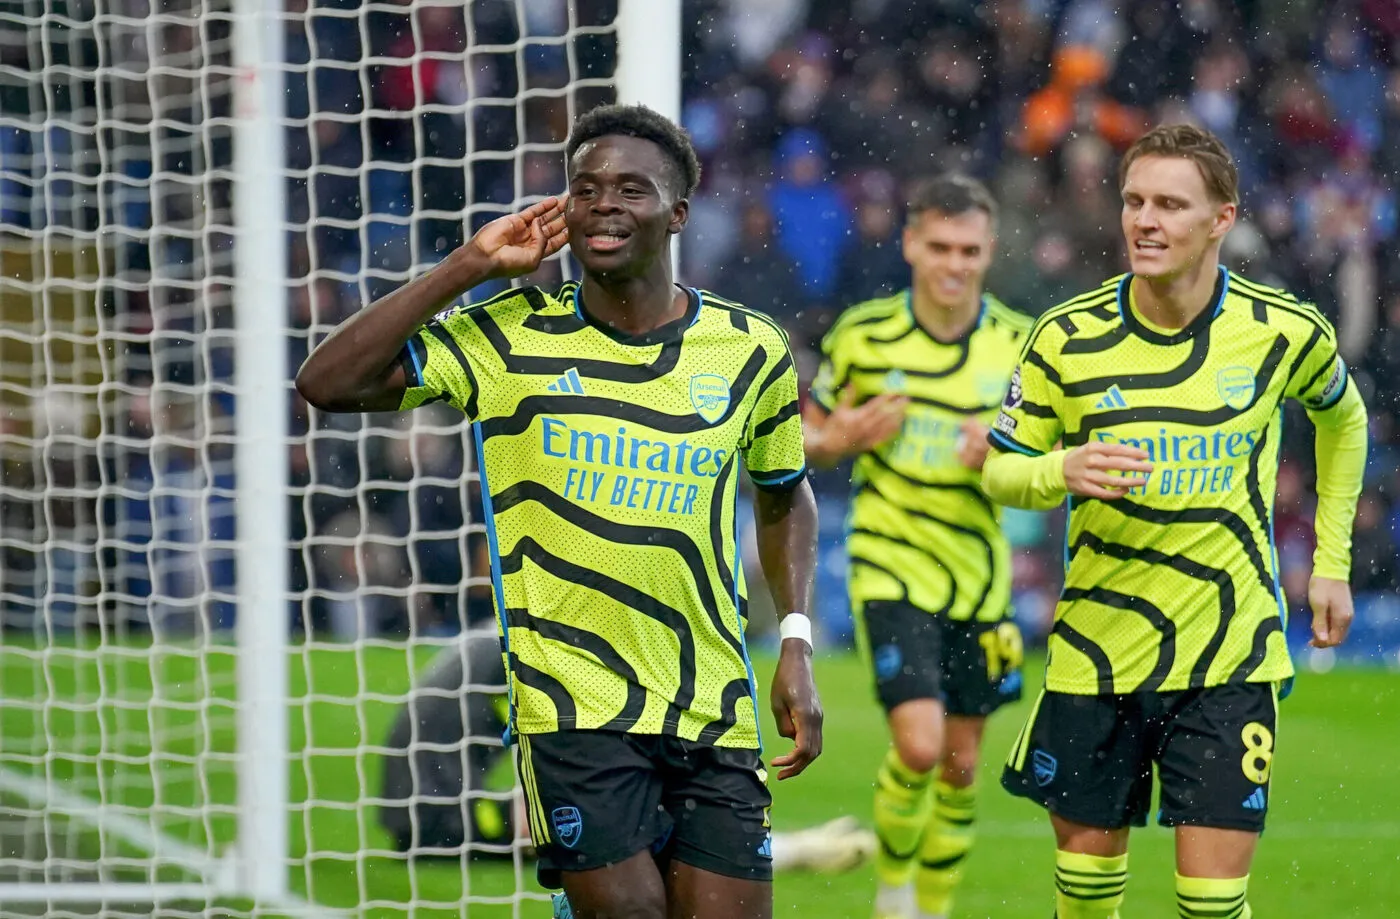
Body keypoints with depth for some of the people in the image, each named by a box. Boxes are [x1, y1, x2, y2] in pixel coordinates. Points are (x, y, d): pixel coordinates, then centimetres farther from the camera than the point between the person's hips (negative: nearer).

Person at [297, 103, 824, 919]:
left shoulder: (751, 351, 4)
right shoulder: (506, 338, -1)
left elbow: (785, 493, 19)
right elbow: (329, 384, -9)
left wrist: (797, 643, 7)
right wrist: (469, 268, -10)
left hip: (716, 712, 3)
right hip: (573, 701, -2)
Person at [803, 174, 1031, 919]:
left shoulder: (1020, 344, -2)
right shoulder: (861, 335, -4)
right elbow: (810, 437, 9)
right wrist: (843, 440, -15)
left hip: (977, 574, 3)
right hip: (890, 568, -3)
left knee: (959, 765, 9)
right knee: (918, 745, -17)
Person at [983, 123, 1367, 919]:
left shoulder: (1285, 332, -6)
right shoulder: (1068, 339, -8)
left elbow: (1343, 419, 16)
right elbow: (1001, 470, 2)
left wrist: (1331, 564, 14)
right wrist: (1061, 472, -22)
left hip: (1231, 659, -1)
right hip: (1098, 651, 1)